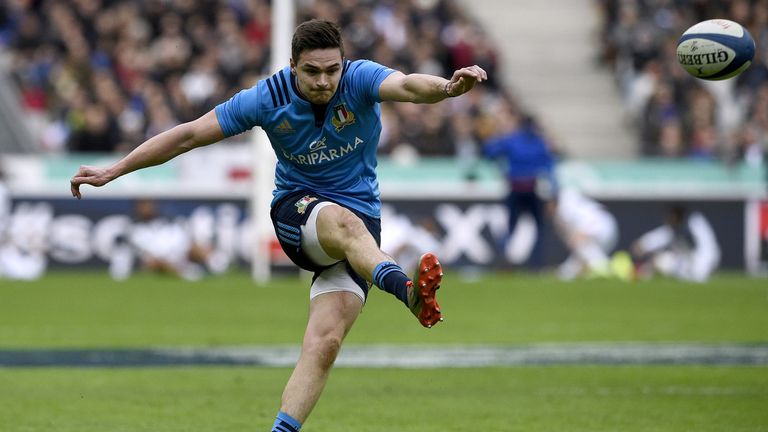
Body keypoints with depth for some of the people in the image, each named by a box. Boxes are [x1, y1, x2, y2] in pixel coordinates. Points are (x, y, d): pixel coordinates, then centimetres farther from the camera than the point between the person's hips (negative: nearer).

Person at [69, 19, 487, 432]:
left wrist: (445, 87, -57)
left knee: (324, 341, -18)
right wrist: (114, 170, -4)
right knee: (343, 221, -39)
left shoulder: (359, 79, -12)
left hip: (360, 220, 1)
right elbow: (189, 134, -4)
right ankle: (407, 291, -65)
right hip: (296, 211, -1)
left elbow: (407, 86, -33)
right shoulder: (268, 98, -9)